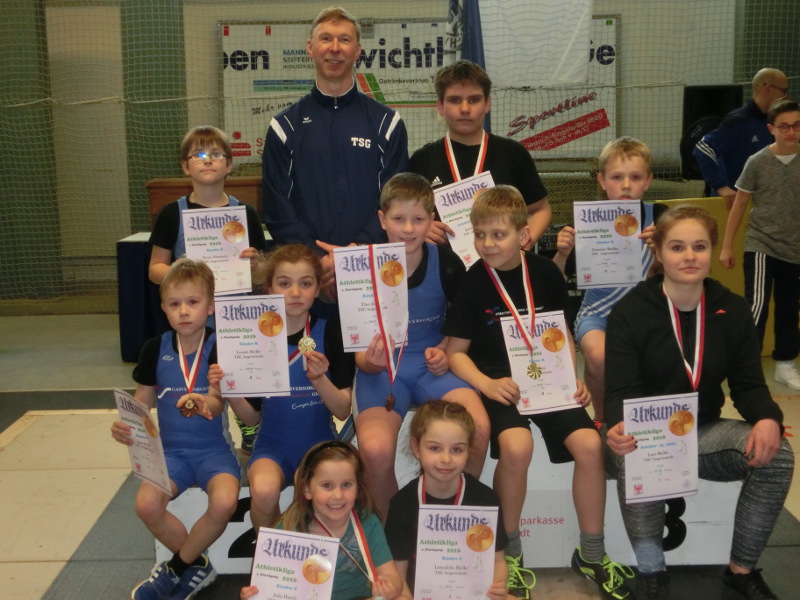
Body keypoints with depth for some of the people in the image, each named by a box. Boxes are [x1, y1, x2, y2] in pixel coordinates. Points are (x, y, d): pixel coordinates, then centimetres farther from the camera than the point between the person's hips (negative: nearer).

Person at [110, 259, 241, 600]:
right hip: (171, 449, 3)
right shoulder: (155, 349, 1)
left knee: (224, 502, -30)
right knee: (146, 504, -25)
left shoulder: (221, 347, -8)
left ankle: (178, 566, 0)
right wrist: (125, 425, -11)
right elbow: (142, 402, 10)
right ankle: (197, 566, 3)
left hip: (214, 448, -2)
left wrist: (214, 400, -37)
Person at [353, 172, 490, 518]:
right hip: (380, 369, -1)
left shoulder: (447, 264, -4)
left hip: (432, 364, 2)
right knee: (375, 450, -31)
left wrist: (446, 351, -5)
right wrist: (368, 361, -24)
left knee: (477, 429, -27)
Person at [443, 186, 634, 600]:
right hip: (499, 384, -3)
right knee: (516, 447, -31)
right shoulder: (473, 283, -5)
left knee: (589, 444, -18)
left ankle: (591, 553, 6)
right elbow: (455, 351, -3)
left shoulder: (545, 272, 2)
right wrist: (487, 384, -20)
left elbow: (562, 335, 13)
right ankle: (509, 553, -6)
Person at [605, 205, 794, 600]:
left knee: (777, 455, -22)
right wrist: (618, 428, -39)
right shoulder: (629, 312, -10)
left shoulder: (733, 311, 1)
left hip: (704, 431, 4)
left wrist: (768, 418, -22)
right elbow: (621, 390, -15)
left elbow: (748, 385, 3)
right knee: (634, 461, -38)